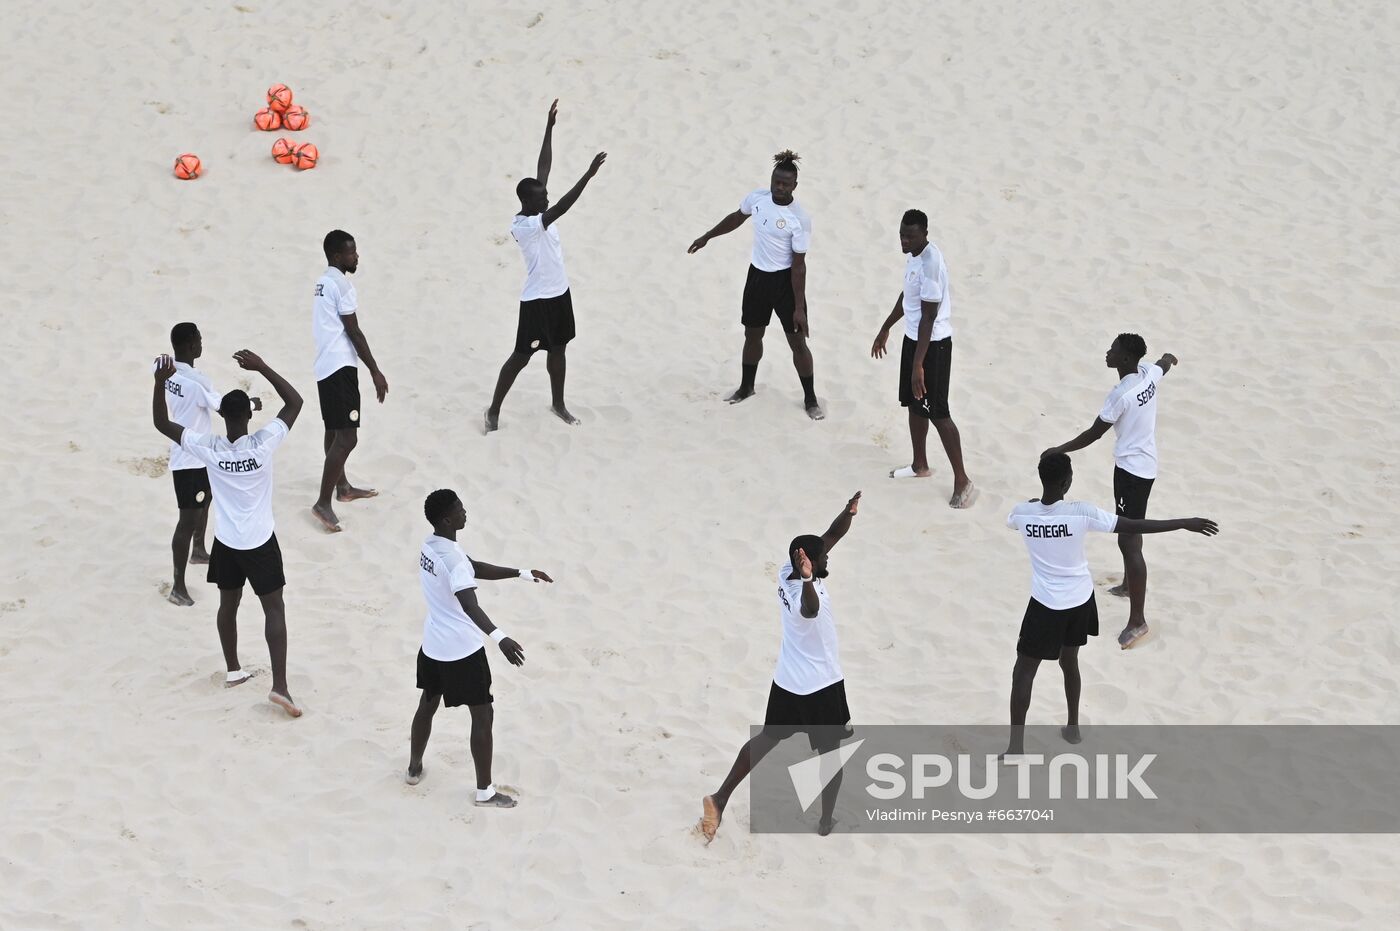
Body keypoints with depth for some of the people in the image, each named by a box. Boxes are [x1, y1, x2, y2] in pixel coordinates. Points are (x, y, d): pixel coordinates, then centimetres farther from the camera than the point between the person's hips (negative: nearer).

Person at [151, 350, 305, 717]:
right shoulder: (262, 444, -22)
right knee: (274, 608, 4)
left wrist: (160, 381, -18)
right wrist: (262, 368, -18)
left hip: (226, 542, 2)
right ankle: (280, 686, -4)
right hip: (260, 542, -2)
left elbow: (161, 424, -10)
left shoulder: (209, 449, -17)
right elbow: (295, 401, -14)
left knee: (228, 603, 22)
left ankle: (233, 670, 35)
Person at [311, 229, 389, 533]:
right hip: (340, 366, -11)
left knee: (336, 430, 23)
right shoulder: (340, 283, -16)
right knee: (347, 436, -11)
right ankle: (323, 503, -12)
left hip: (327, 364, 11)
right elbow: (354, 332, -16)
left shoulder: (324, 280, 15)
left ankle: (342, 487, 38)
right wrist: (375, 371, -11)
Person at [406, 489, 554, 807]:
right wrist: (500, 638, -53)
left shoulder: (431, 545, 2)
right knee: (482, 716, 3)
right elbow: (469, 604, -41)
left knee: (428, 704, 26)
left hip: (432, 646, 9)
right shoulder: (453, 558, -27)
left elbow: (477, 569, 14)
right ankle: (485, 791, 9)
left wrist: (523, 574, 12)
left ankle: (414, 768, 42)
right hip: (463, 650, -9)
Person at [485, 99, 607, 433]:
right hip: (537, 299, -8)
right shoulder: (522, 226, -26)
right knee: (522, 356, -1)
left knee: (558, 348, 18)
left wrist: (550, 128, -3)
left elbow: (543, 167, 0)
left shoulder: (538, 212, -3)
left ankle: (558, 404, 34)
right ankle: (494, 410, 11)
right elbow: (560, 209, -39)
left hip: (559, 291, 8)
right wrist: (588, 175, -45)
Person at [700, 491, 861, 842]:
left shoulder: (788, 573, -8)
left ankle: (720, 799, 15)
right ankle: (827, 820, 25)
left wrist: (847, 513, -15)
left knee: (767, 738, 21)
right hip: (821, 686, -8)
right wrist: (808, 580, -79)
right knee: (832, 753, 13)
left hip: (786, 681, 8)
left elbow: (829, 538, 0)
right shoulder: (806, 592, -32)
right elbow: (809, 609, -60)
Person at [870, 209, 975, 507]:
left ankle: (962, 481, 2)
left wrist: (918, 365, -27)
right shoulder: (914, 254, 2)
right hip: (913, 337, 9)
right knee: (914, 403, 21)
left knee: (937, 412, -5)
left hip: (933, 344, -9)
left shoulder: (930, 264, -28)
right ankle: (920, 465, 39)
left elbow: (928, 318, -28)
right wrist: (885, 329, 28)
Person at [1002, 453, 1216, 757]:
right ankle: (1073, 728, 38)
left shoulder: (1022, 512, -16)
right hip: (1079, 600, 2)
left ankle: (1017, 745, 2)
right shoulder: (1080, 513, -21)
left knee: (1023, 672, 6)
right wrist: (1185, 523, -12)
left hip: (1046, 604, -2)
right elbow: (1133, 526, -19)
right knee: (1069, 661, 25)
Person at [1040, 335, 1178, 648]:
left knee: (1129, 540, -10)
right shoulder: (1150, 373, -2)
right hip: (1145, 464, 10)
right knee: (1129, 529, 30)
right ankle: (1130, 584, 52)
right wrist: (1169, 359, 49)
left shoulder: (1121, 395, -26)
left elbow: (1093, 434, -18)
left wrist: (1059, 451, -7)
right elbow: (1165, 362, 24)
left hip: (1131, 469, -10)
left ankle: (1137, 620, -12)